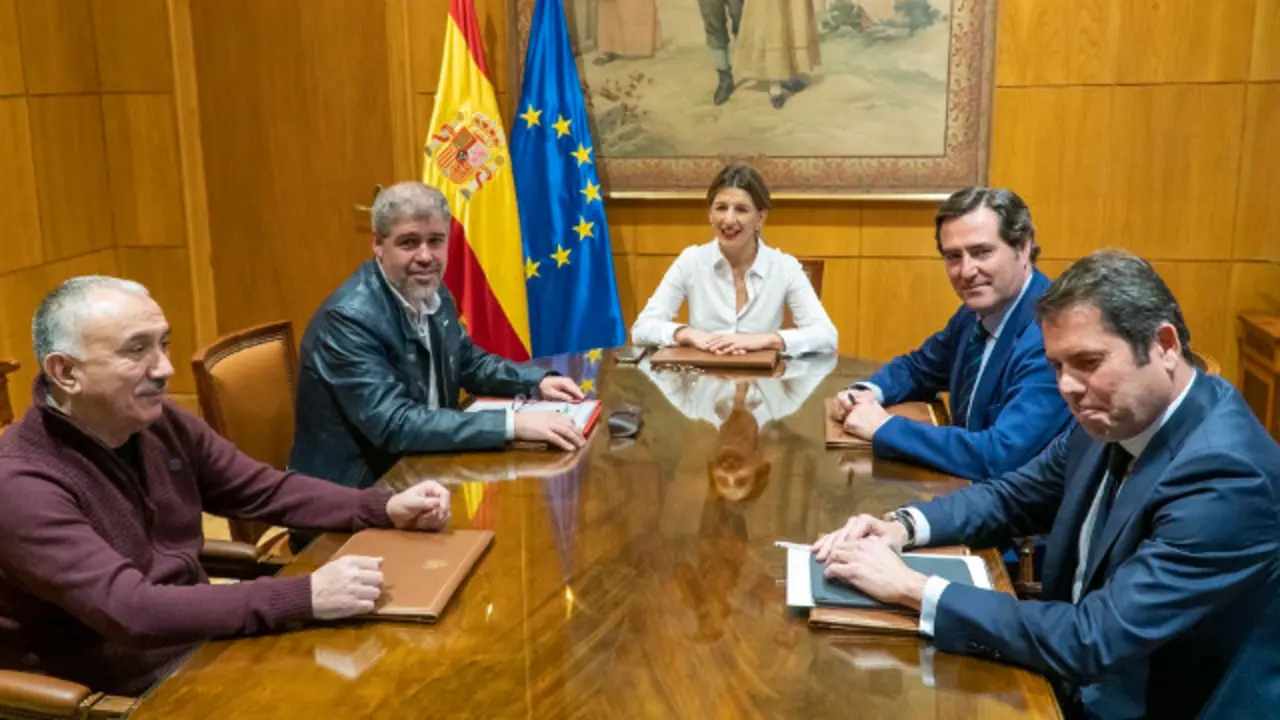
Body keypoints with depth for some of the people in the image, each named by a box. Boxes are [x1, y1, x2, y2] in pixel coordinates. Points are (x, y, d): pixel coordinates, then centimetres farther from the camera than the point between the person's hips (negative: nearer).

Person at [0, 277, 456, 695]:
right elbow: (131, 612, -31)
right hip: (117, 692, -6)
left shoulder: (161, 424, -1)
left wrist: (384, 509, -9)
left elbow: (268, 492, 6)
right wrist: (305, 599, -37)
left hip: (203, 642, 7)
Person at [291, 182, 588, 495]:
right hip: (355, 492, -7)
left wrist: (537, 381, -2)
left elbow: (470, 362, 16)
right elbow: (394, 425, -29)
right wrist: (513, 423, -33)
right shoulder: (349, 318, -22)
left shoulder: (432, 294, 0)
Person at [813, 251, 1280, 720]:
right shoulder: (1115, 417, -4)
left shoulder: (1226, 475, -28)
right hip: (1070, 680, 6)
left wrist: (910, 588, -26)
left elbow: (1092, 642, -30)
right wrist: (902, 527, -8)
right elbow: (1014, 497, 10)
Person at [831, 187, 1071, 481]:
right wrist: (868, 392, -4)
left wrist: (884, 428, -23)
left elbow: (999, 457, -32)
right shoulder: (979, 310, 1)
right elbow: (918, 367, 17)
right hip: (970, 486, 7)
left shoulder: (1056, 337, -25)